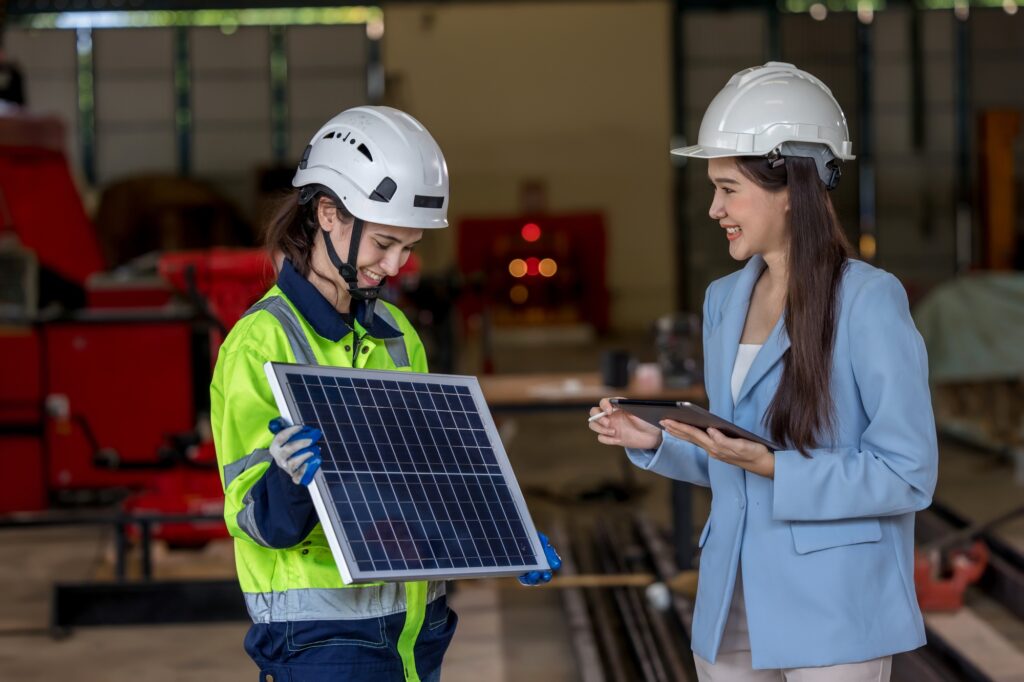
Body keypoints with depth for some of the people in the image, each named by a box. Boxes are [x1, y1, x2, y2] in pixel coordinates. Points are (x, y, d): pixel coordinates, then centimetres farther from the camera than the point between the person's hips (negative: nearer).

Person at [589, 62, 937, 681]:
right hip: (733, 616, 6)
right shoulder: (725, 300, 11)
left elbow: (909, 474, -13)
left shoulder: (869, 302, -11)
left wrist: (771, 466, -20)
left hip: (832, 619, -6)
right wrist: (652, 442, 2)